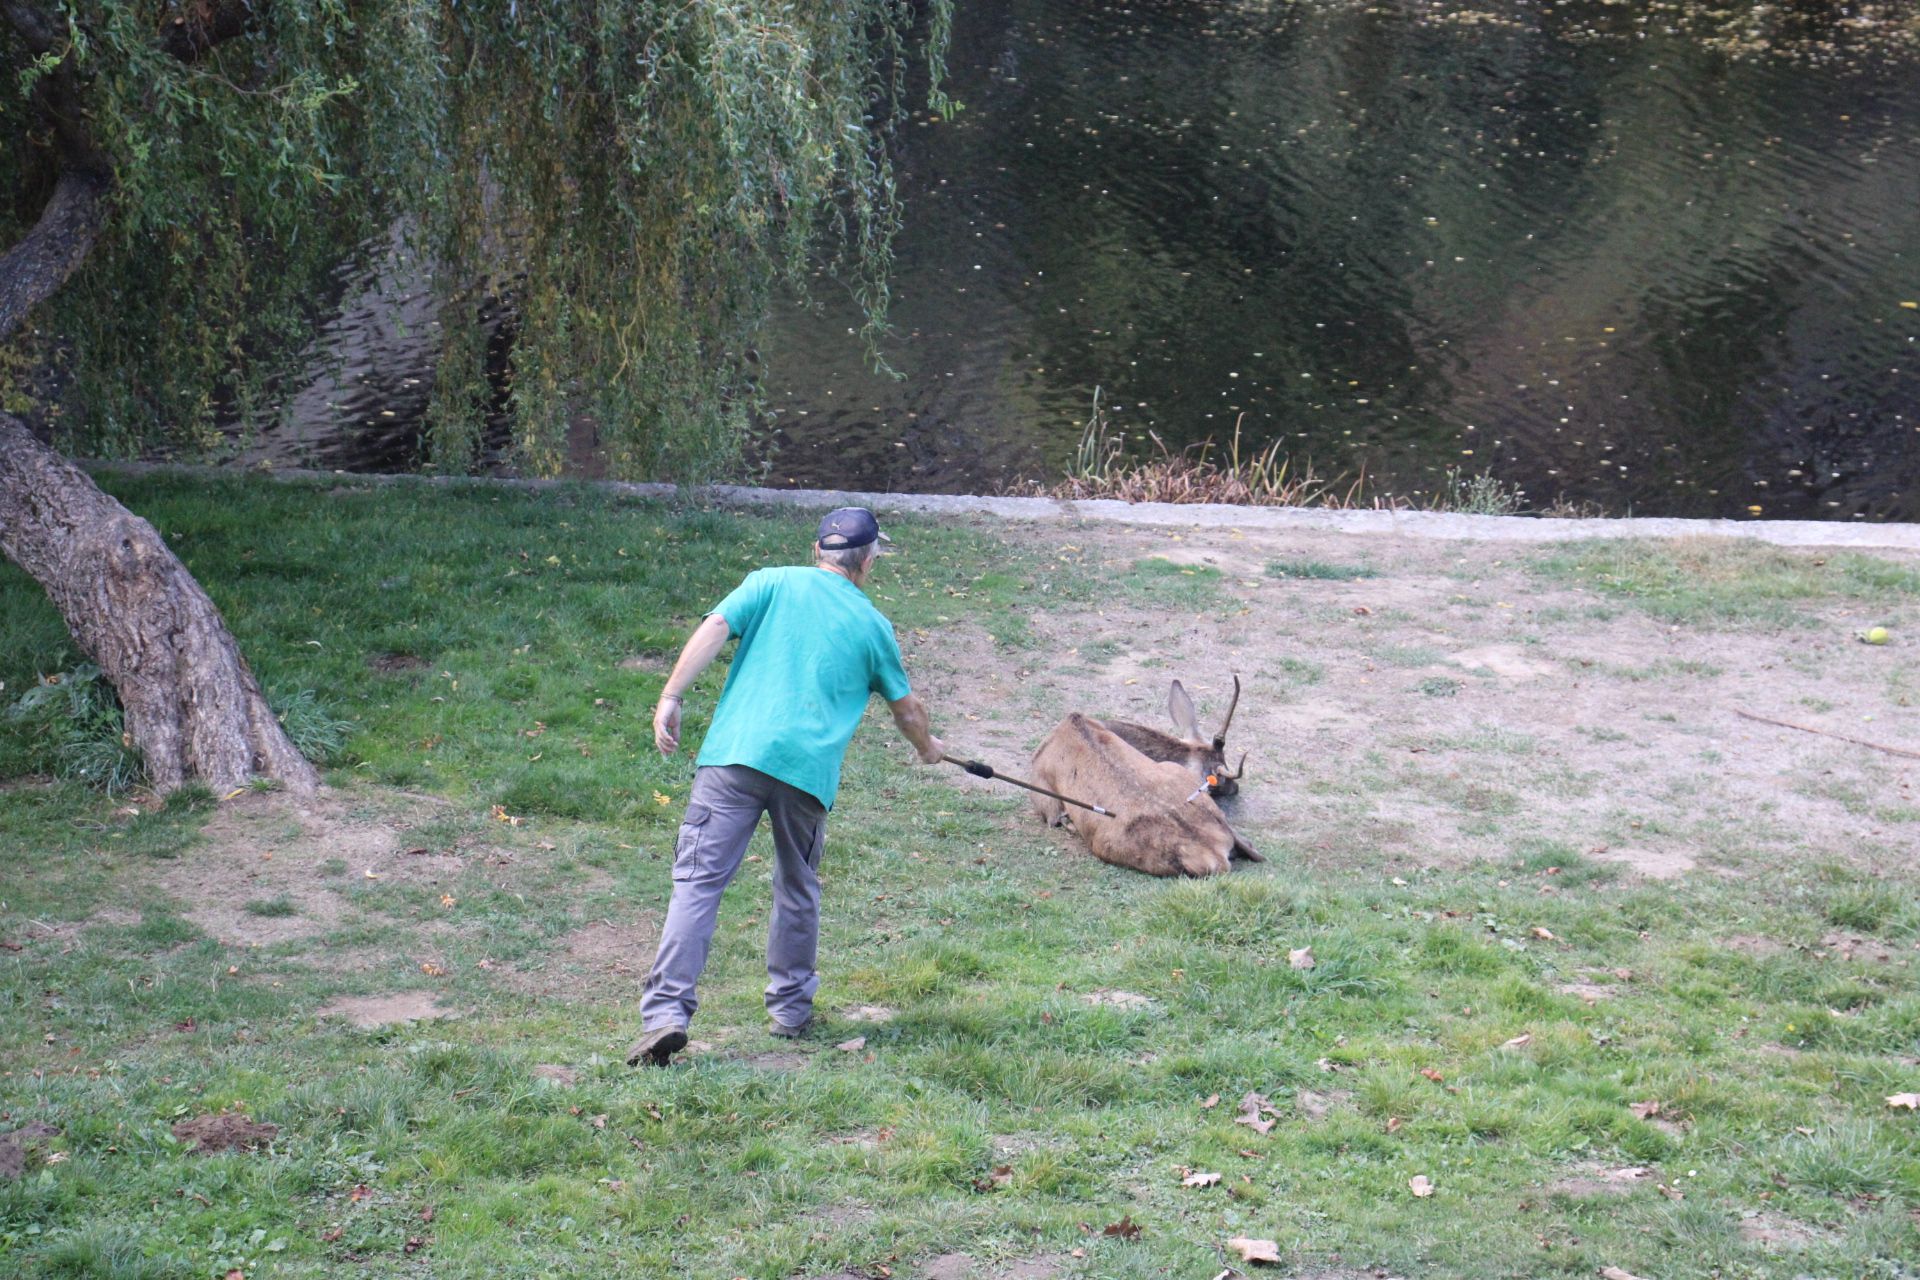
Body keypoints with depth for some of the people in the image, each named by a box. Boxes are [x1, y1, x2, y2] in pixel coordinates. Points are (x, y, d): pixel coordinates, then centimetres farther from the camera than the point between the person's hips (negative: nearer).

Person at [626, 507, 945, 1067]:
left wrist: (671, 697, -5)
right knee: (798, 891, 21)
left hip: (736, 754, -1)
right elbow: (906, 708, 28)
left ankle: (666, 1013, -19)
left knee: (698, 881, -7)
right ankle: (790, 1008, 28)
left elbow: (713, 629, -2)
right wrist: (928, 747, 48)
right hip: (808, 770, 1)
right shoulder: (872, 625, 18)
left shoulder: (772, 583, 14)